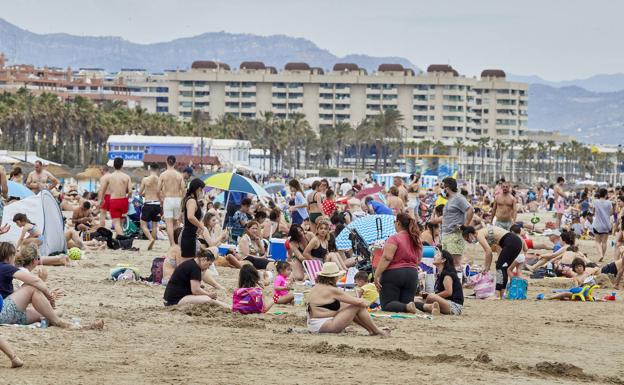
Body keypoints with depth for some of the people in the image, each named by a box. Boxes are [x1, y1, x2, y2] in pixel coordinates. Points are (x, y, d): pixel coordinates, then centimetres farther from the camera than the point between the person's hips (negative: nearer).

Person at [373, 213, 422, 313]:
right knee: (407, 302, 9)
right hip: (412, 274, 6)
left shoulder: (394, 238, -11)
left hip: (393, 273, -6)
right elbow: (418, 260, 18)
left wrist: (376, 275, -19)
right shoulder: (416, 240, 10)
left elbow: (387, 258, -19)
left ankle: (407, 307, -32)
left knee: (387, 305, -2)